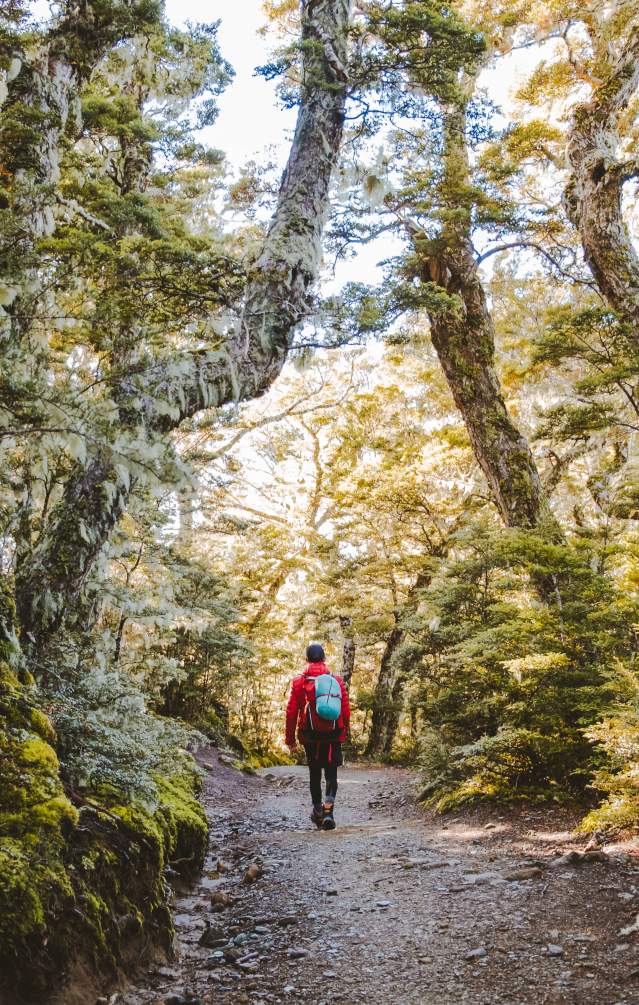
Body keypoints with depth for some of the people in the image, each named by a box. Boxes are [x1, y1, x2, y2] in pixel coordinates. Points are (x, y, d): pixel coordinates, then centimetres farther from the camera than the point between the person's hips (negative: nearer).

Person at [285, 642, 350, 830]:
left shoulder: (298, 682, -4)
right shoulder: (337, 681, -2)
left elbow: (291, 712, -4)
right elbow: (346, 710, -1)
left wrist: (290, 739, 3)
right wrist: (344, 732, 11)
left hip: (310, 736, 0)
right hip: (333, 736, 0)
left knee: (314, 773, 17)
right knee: (331, 773, 4)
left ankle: (317, 811, 27)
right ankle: (328, 810, -15)